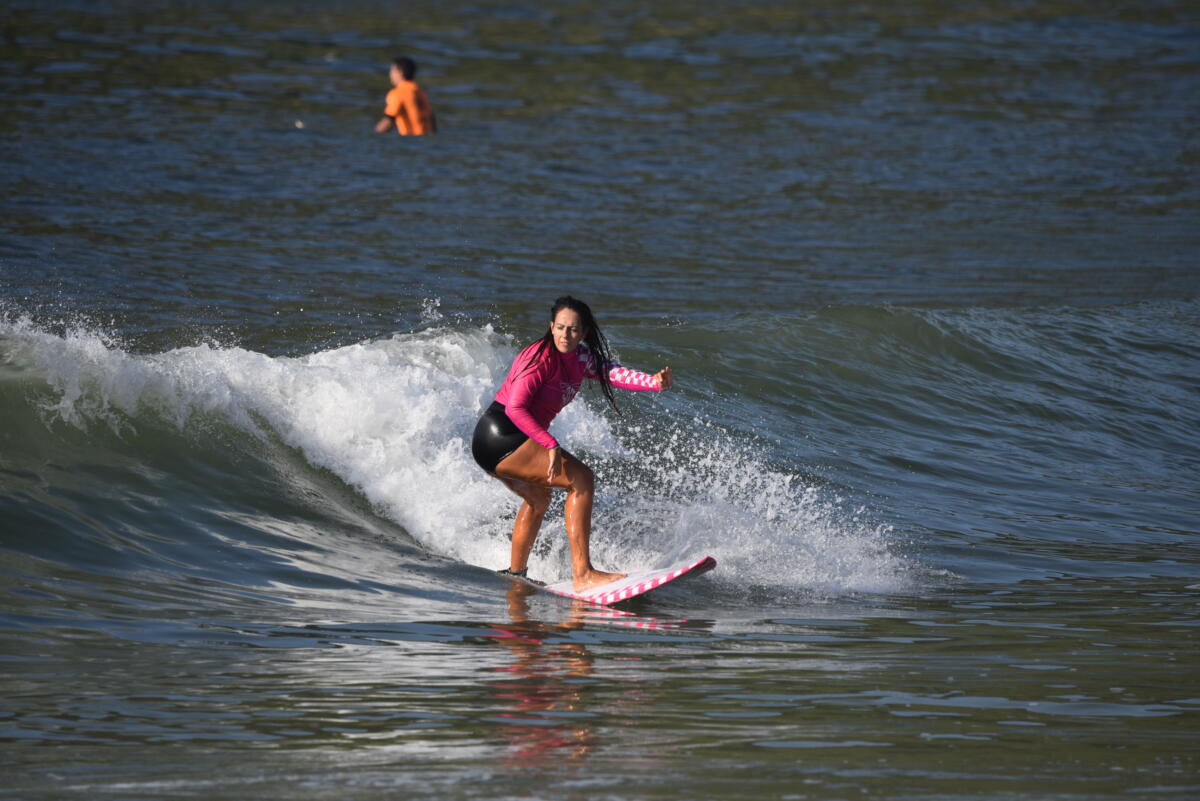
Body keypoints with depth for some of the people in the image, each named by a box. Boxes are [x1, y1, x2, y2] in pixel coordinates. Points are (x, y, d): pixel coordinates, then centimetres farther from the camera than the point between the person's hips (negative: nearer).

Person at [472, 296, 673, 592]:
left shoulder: (581, 358, 9)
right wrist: (552, 446, -30)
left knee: (538, 498, 32)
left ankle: (515, 573, 47)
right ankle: (582, 574, -23)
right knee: (581, 479, -17)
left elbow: (614, 373, -8)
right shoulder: (541, 357, -16)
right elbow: (515, 408, -23)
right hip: (502, 436, -10)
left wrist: (654, 381, -26)